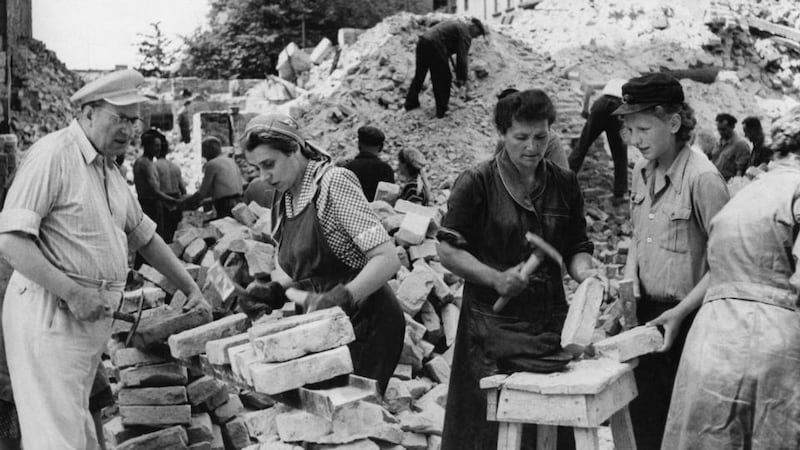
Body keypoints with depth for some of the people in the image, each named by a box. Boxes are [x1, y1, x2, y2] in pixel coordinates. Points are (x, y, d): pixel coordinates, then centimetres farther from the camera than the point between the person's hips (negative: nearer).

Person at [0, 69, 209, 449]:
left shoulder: (109, 170, 16)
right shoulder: (53, 155, -12)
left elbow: (143, 235, 24)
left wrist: (191, 289, 21)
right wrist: (72, 292, -22)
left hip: (92, 317, 9)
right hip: (50, 316, -9)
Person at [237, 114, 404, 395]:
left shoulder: (333, 181, -15)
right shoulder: (283, 201, 8)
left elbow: (387, 259, -21)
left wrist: (341, 297, -32)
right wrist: (275, 290, 2)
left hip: (367, 324, -7)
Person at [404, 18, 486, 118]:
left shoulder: (455, 24, 28)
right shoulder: (465, 33, -1)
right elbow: (462, 57, -7)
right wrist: (462, 79, 0)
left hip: (422, 42, 9)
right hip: (435, 47, -9)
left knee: (419, 76, 22)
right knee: (443, 79, 5)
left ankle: (411, 103, 33)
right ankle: (441, 110, 12)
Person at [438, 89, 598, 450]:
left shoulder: (564, 184, 6)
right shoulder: (476, 184, -5)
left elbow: (576, 248, 13)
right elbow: (448, 250, -4)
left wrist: (584, 272, -8)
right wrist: (497, 278, -15)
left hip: (550, 321, 4)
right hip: (493, 325, -3)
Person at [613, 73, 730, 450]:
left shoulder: (702, 178, -17)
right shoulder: (642, 172, 6)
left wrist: (681, 311, -18)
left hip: (685, 321, -6)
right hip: (646, 314, 7)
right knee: (642, 418, 11)